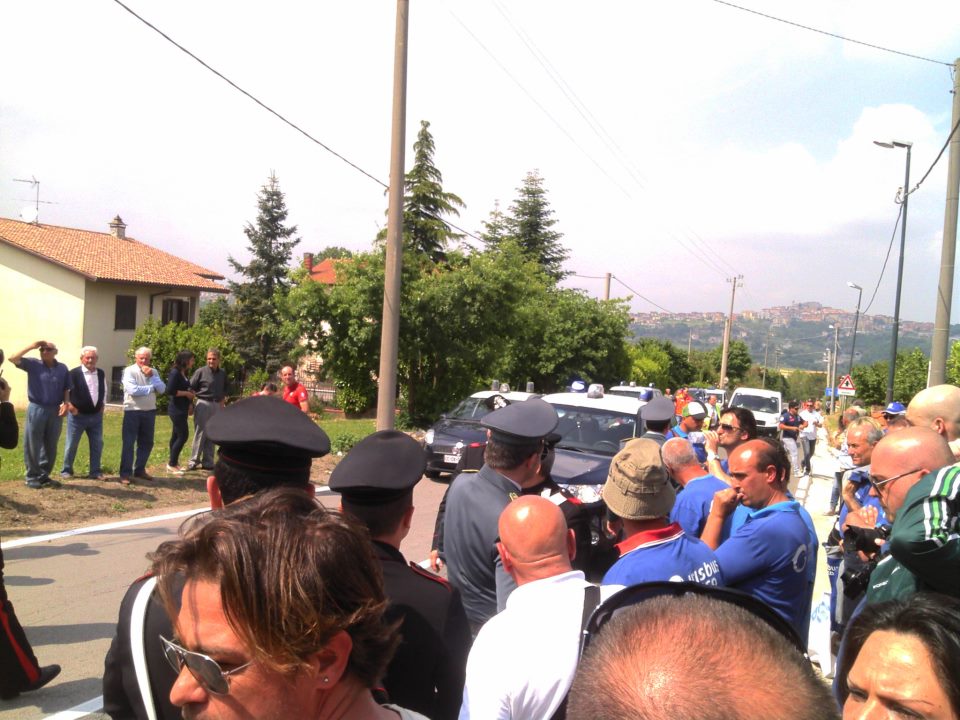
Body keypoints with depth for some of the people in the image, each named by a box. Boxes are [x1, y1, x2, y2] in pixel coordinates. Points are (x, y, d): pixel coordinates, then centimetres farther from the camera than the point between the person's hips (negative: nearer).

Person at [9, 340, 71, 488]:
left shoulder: (63, 368, 6)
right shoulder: (33, 364, 0)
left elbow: (66, 389, 10)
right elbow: (13, 359, -13)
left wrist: (66, 403, -5)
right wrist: (31, 347, -13)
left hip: (55, 411, 2)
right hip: (36, 409, -2)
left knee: (51, 446, 9)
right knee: (33, 445, 3)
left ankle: (44, 475, 21)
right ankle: (31, 476, 13)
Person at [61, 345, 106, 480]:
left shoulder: (101, 373, 7)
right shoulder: (74, 373, -10)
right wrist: (70, 406, -14)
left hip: (96, 416, 5)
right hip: (77, 415, -5)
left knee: (97, 445, 7)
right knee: (71, 444, 5)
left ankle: (95, 471, 16)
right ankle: (66, 470, 18)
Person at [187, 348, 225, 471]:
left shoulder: (222, 374, 10)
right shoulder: (201, 371, -5)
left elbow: (224, 391, 22)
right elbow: (191, 388, -5)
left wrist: (222, 403, 13)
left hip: (216, 405, 5)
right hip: (203, 404, -5)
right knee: (200, 433, -4)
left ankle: (208, 462, 16)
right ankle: (194, 461, 4)